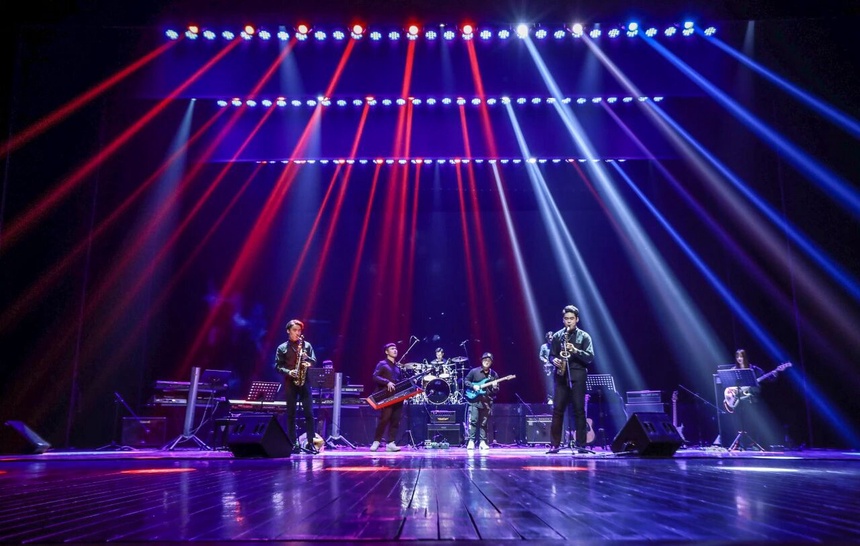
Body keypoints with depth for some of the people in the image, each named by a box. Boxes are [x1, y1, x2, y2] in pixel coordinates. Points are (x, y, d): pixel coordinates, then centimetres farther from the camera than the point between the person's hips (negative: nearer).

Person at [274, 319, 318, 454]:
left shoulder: (307, 345, 10)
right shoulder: (282, 347, 7)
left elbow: (314, 361, 8)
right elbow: (278, 366, 2)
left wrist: (307, 360, -12)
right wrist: (289, 372, -14)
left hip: (304, 381, 1)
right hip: (290, 382, 0)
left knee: (309, 412, -4)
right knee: (291, 413, 2)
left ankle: (310, 442, -1)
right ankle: (293, 443, 7)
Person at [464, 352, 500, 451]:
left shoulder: (494, 374, 9)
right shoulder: (474, 371, 1)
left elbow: (496, 390, 12)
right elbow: (465, 381, 5)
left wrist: (495, 388, -11)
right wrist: (473, 386, -10)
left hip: (487, 402, 3)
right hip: (474, 400, -3)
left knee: (484, 423, 7)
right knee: (473, 420, -10)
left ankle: (482, 442, 12)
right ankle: (471, 441, -7)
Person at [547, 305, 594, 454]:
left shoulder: (584, 336, 4)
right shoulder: (557, 336, 10)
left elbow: (590, 357, -5)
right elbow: (551, 355, 12)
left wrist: (575, 350, -19)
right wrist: (554, 360, -10)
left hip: (577, 377, -2)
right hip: (561, 377, 2)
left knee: (579, 410, -1)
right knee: (557, 410, 0)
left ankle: (580, 444, 6)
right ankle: (555, 444, 5)